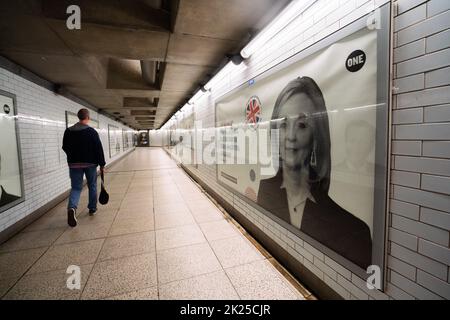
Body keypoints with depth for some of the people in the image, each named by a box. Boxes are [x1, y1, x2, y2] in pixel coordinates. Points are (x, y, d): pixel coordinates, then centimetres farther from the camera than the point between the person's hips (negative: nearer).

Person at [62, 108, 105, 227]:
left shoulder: (68, 131, 3)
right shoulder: (92, 131, -9)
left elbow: (65, 147, 11)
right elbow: (99, 149, -11)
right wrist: (102, 164, -4)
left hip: (74, 164, 3)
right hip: (90, 164, -2)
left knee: (76, 188, 7)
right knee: (92, 186, 14)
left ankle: (72, 207, -18)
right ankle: (92, 208, 24)